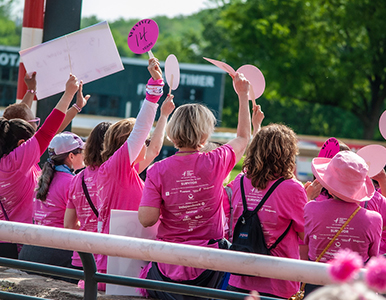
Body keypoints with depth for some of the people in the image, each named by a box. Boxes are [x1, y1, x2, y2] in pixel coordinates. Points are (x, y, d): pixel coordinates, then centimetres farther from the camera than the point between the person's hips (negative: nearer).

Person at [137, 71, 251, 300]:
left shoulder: (158, 171, -9)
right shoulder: (216, 163, -6)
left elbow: (147, 219, -10)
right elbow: (244, 137, 14)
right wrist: (243, 96, 24)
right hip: (208, 262, 0)